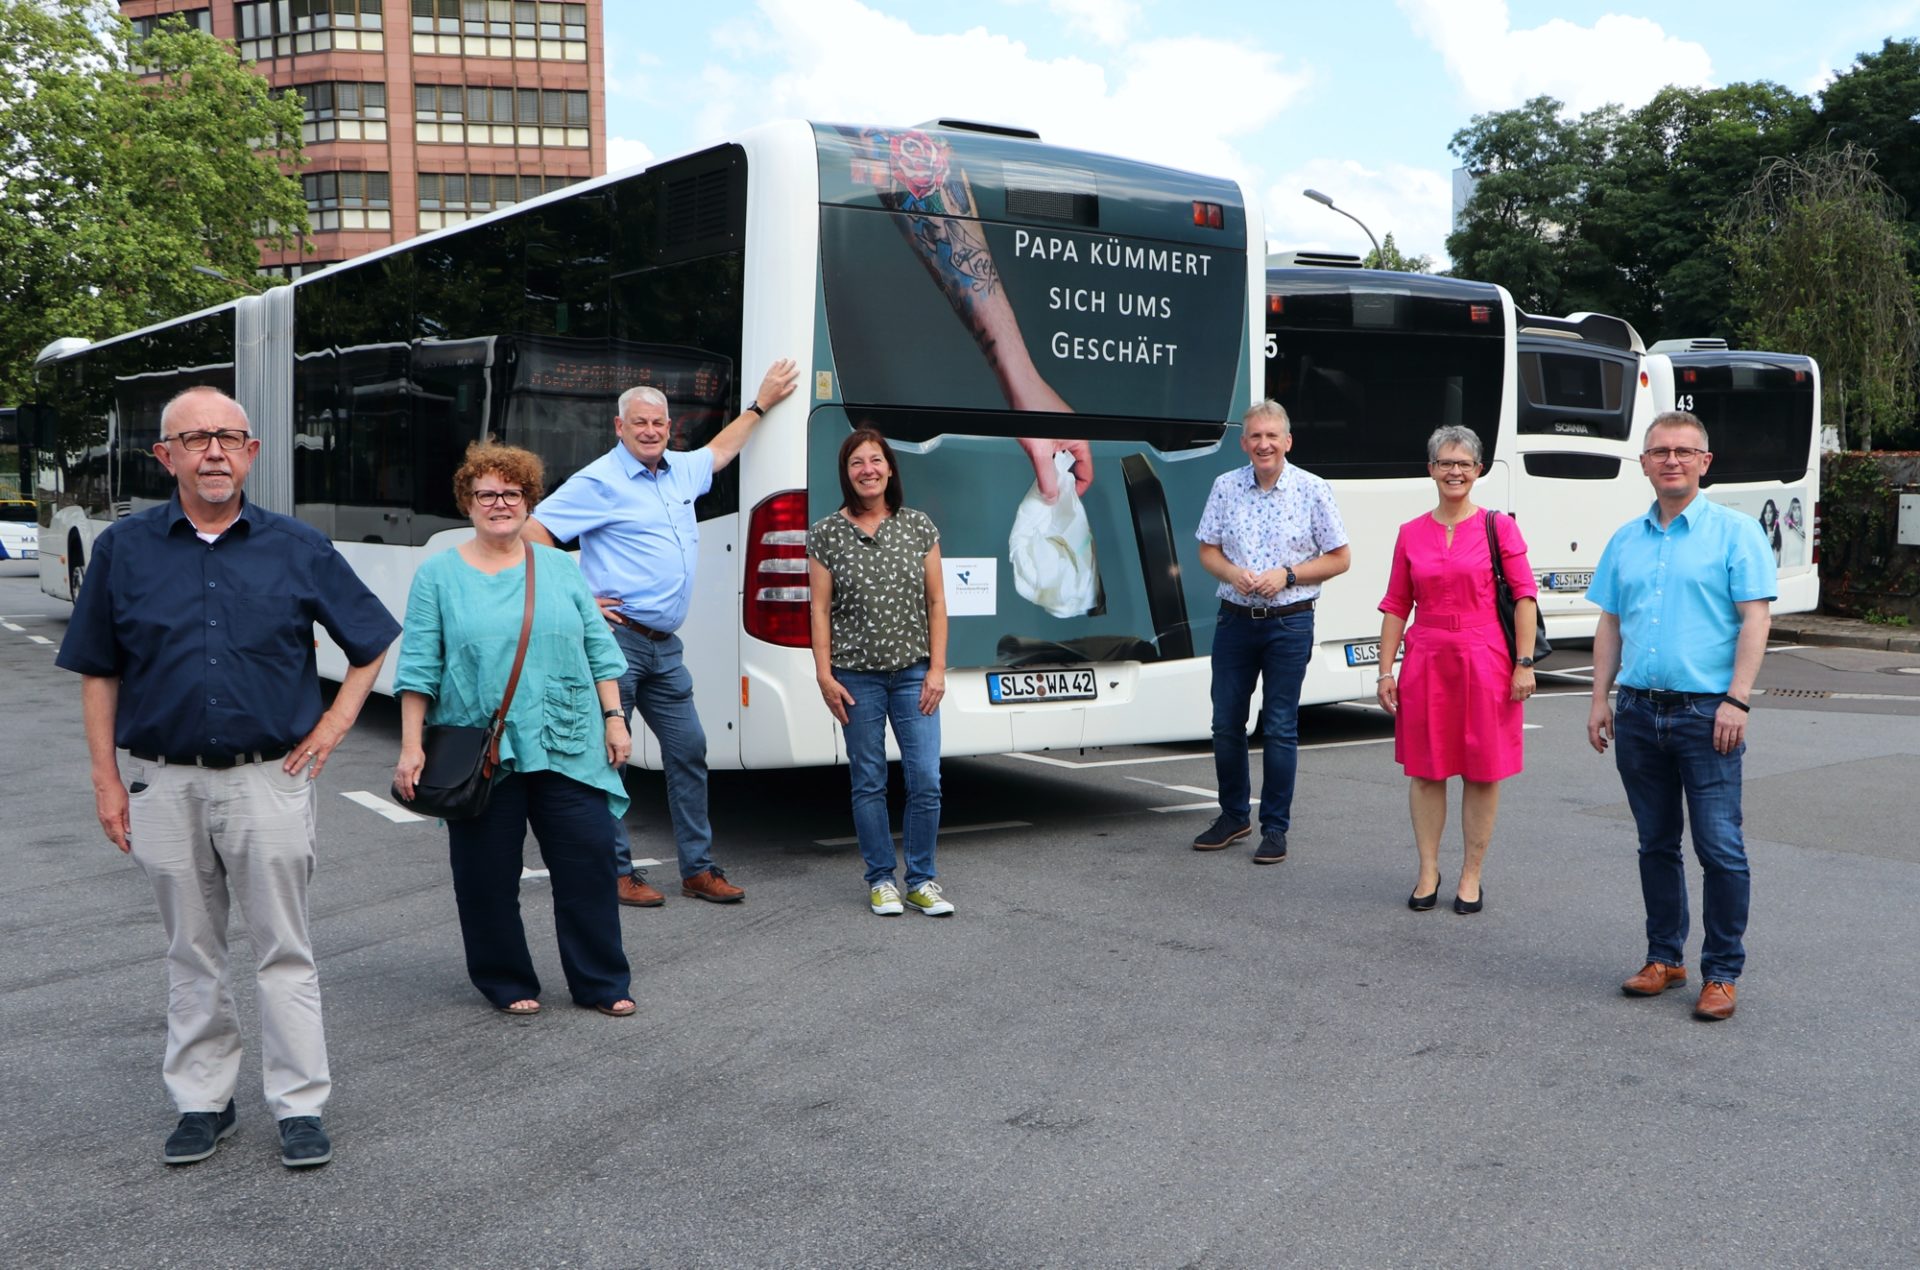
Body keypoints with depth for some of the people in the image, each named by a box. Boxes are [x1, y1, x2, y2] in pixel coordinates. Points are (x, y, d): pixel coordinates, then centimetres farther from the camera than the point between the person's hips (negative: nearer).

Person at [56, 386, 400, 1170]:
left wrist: (337, 721, 2)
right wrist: (107, 780, 1)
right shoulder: (125, 549, 2)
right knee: (192, 954, 12)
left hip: (268, 778, -1)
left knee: (284, 951, 4)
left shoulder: (298, 548, 0)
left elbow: (372, 638, 11)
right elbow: (98, 672, 6)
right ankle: (203, 1099, 25)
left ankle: (299, 1106, 13)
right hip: (165, 783, 1)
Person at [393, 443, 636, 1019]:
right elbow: (418, 669, 1)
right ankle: (506, 983, 24)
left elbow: (600, 650, 10)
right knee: (489, 876, 7)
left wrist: (614, 719, 4)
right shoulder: (438, 575, 3)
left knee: (587, 864, 3)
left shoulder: (559, 569, 9)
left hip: (568, 749, 2)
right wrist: (411, 747, -5)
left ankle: (602, 983, 15)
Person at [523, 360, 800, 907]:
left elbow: (720, 449, 37)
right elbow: (533, 532, -11)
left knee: (688, 750, 9)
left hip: (665, 646, 8)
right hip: (617, 639, -8)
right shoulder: (600, 481, -8)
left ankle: (699, 869, 18)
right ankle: (616, 872, 9)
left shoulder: (682, 471, 15)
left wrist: (761, 402, 41)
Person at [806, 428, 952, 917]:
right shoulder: (826, 534, 1)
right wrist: (825, 675, -5)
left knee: (926, 781, -2)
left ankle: (921, 879, 13)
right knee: (868, 782, 6)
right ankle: (881, 879, 19)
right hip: (858, 677, -1)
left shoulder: (919, 527, 4)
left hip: (914, 674, 1)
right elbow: (820, 609, 1)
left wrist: (937, 669, 0)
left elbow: (936, 602, 6)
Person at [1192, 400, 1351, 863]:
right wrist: (1234, 573, -12)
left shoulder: (1313, 490, -3)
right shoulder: (1226, 487, 5)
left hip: (1289, 622, -3)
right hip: (1234, 618, 3)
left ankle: (1275, 828, 12)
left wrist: (1287, 574, -14)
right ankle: (1233, 816, 26)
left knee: (1280, 728, 2)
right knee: (1226, 722, 8)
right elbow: (1207, 550, 10)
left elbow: (1340, 559, -1)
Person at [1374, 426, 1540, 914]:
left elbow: (1525, 596, -2)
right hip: (1425, 661, 2)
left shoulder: (1499, 527, 0)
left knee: (1483, 771, 5)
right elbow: (1395, 606, 9)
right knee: (1425, 769, 6)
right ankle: (1428, 871, 19)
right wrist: (1386, 670, 4)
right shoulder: (1410, 534, 7)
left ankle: (1471, 875, 16)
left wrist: (1524, 664, -7)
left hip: (1484, 662, -2)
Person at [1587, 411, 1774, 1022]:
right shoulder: (1626, 540, 13)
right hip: (1639, 713, 5)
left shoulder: (1735, 531, -2)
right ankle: (1664, 957, 23)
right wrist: (1600, 699, 8)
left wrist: (1736, 701, -15)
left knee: (1721, 849, -4)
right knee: (1656, 844, 12)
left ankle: (1722, 972, 6)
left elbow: (1755, 618, -8)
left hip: (1706, 714, -5)